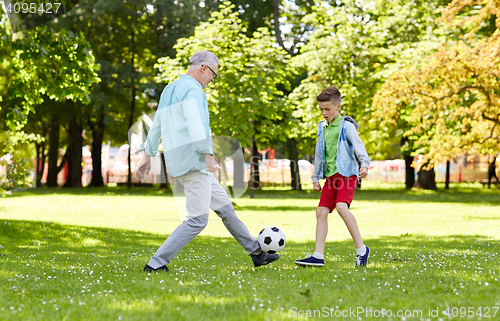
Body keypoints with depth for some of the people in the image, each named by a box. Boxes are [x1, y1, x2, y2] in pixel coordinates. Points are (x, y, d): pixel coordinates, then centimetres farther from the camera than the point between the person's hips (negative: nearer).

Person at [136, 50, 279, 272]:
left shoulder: (169, 90, 20)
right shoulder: (192, 89, -10)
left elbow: (156, 125, 26)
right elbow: (195, 124, -24)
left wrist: (147, 156, 32)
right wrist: (208, 156, -28)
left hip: (177, 163, 11)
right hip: (193, 162, -11)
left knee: (224, 206, 15)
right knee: (197, 220, -9)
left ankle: (256, 252, 22)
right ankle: (156, 263, -11)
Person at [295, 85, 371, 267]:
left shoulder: (346, 126, -5)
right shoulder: (322, 128, 16)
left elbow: (358, 145, -19)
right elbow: (319, 155, 24)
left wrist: (364, 163, -37)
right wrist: (315, 178, 24)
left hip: (346, 174, -7)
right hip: (330, 176, 7)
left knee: (341, 207, -26)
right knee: (321, 211, 0)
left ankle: (361, 249, -17)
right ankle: (318, 256, 2)